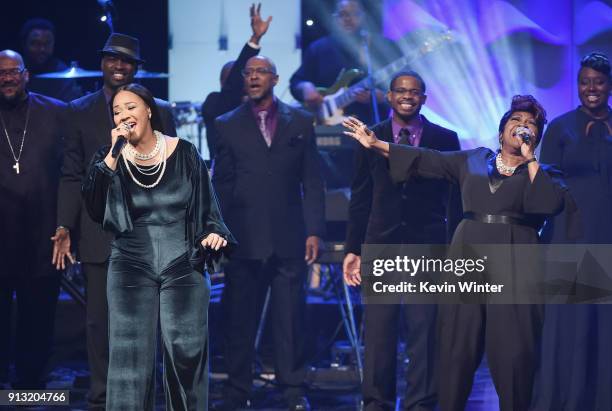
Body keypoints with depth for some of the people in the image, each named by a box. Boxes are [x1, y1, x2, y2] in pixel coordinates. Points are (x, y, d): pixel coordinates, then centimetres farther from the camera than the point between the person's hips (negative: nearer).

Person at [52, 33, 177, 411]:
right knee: (100, 320, 2)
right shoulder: (80, 112, 9)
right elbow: (72, 176, 6)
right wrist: (65, 227, -3)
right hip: (98, 234, 0)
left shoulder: (159, 111, 7)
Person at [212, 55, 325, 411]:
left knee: (291, 317, 1)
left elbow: (312, 181, 6)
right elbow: (221, 184, 7)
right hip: (244, 238, 0)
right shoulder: (227, 126, 8)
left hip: (289, 238, 0)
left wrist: (314, 231, -1)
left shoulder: (300, 122, 8)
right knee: (239, 318, 3)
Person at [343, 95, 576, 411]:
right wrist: (376, 144, 9)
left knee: (514, 353, -7)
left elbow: (552, 203, -10)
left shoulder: (543, 173, 10)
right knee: (458, 347, 1)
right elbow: (426, 160, 14)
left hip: (514, 268, -2)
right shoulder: (473, 161, 17)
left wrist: (529, 159, -5)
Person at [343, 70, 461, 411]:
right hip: (381, 248, 1)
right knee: (378, 333, 2)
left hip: (428, 250, -1)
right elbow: (360, 200, 9)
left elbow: (454, 201, 5)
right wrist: (353, 249, 5)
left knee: (425, 333, 0)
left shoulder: (445, 140, 4)